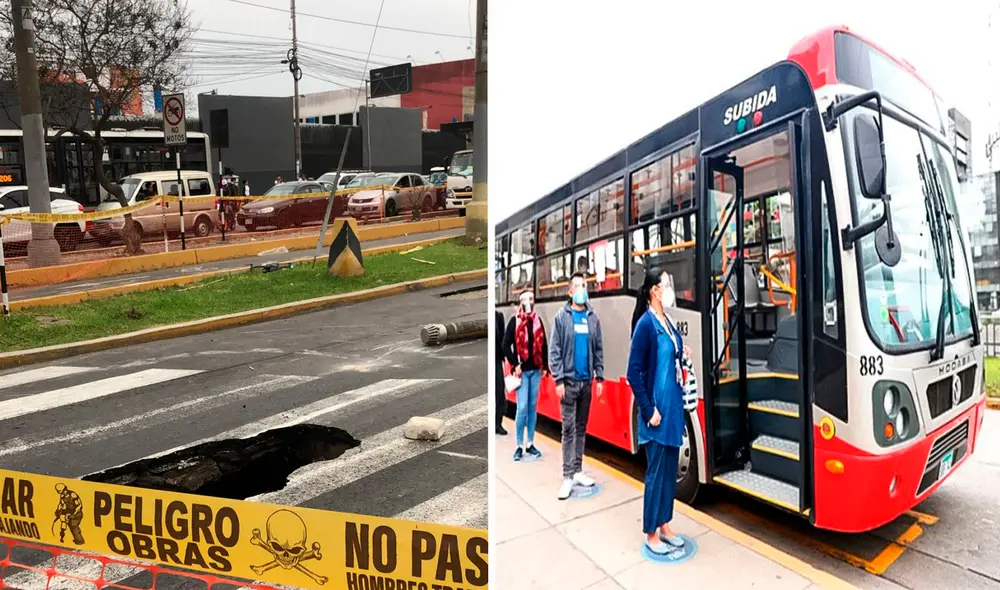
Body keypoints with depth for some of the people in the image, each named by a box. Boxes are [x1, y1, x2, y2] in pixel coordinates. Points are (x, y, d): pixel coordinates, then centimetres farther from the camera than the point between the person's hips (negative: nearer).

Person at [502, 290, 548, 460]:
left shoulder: (538, 321, 8)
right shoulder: (515, 321, -3)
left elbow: (544, 344, 11)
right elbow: (506, 345, -5)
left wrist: (545, 366, 9)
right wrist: (515, 365, -10)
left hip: (536, 370, 4)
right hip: (522, 370, -4)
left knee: (533, 407, 9)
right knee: (522, 407, -6)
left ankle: (530, 444, 18)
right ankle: (519, 446, 5)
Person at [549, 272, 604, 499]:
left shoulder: (593, 318, 7)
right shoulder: (561, 317, -4)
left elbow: (599, 350, 9)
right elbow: (554, 351, -6)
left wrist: (600, 377, 4)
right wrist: (558, 380, -12)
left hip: (587, 381, 4)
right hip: (569, 381, -4)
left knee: (581, 427, 11)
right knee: (569, 428, -2)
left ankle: (578, 471, 21)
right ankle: (568, 476, 3)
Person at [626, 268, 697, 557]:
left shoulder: (670, 323, 9)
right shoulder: (645, 324, -15)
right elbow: (634, 372, -17)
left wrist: (684, 359, -1)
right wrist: (648, 409, -17)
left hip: (674, 406, 8)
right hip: (657, 409, -8)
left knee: (670, 470, 16)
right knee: (656, 471, 2)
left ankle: (664, 525, 30)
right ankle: (651, 535, 16)